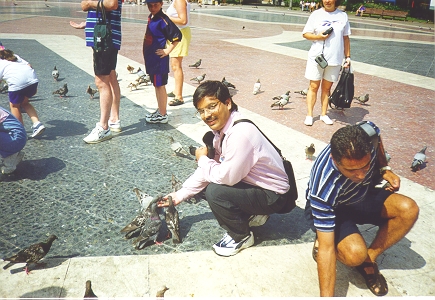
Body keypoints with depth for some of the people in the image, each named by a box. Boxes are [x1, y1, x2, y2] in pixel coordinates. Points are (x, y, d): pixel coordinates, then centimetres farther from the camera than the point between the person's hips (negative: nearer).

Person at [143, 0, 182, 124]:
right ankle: (160, 110, 28)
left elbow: (177, 36, -20)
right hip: (151, 58, 9)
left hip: (159, 59, -9)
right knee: (157, 85, 16)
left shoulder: (162, 20, -16)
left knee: (160, 86, -2)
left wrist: (167, 50, -16)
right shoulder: (151, 17, 10)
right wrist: (147, 56, 16)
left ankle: (162, 115, 7)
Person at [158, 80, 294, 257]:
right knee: (206, 184, 7)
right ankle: (251, 215, 15)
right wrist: (180, 195, 6)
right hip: (252, 183, 9)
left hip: (273, 196, -9)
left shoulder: (240, 133, -30)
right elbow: (212, 168, 6)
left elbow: (226, 177, -31)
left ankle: (242, 237, 1)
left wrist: (203, 160, -12)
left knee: (215, 192, -26)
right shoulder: (221, 129, -1)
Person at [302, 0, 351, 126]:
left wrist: (348, 57, 7)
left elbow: (346, 38, 11)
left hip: (335, 59, 1)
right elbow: (305, 34, 1)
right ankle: (309, 115, 10)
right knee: (314, 86, 3)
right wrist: (318, 36, -17)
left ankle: (324, 114, 19)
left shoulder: (343, 15, 6)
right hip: (316, 57, -1)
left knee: (327, 87, 8)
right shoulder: (316, 14, 1)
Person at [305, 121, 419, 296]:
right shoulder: (324, 189, -41)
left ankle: (369, 258, -4)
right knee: (355, 254, -32)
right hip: (331, 209, -5)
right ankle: (321, 239, 1)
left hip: (363, 193, 6)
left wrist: (385, 169, -10)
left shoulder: (367, 133, -29)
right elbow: (326, 249, -35)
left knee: (409, 210, -20)